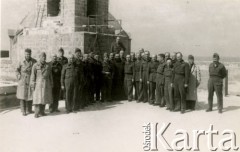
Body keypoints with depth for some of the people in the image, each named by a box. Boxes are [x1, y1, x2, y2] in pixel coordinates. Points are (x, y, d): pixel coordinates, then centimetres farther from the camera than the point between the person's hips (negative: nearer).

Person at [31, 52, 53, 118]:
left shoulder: (48, 65, 7)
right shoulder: (35, 65, -3)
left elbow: (50, 75, 11)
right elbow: (33, 76, -3)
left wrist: (51, 84, 10)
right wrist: (32, 85, -7)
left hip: (46, 83, 4)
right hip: (38, 83, -4)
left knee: (44, 97, 6)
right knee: (38, 97, -6)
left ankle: (42, 112, 15)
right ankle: (36, 113, -1)